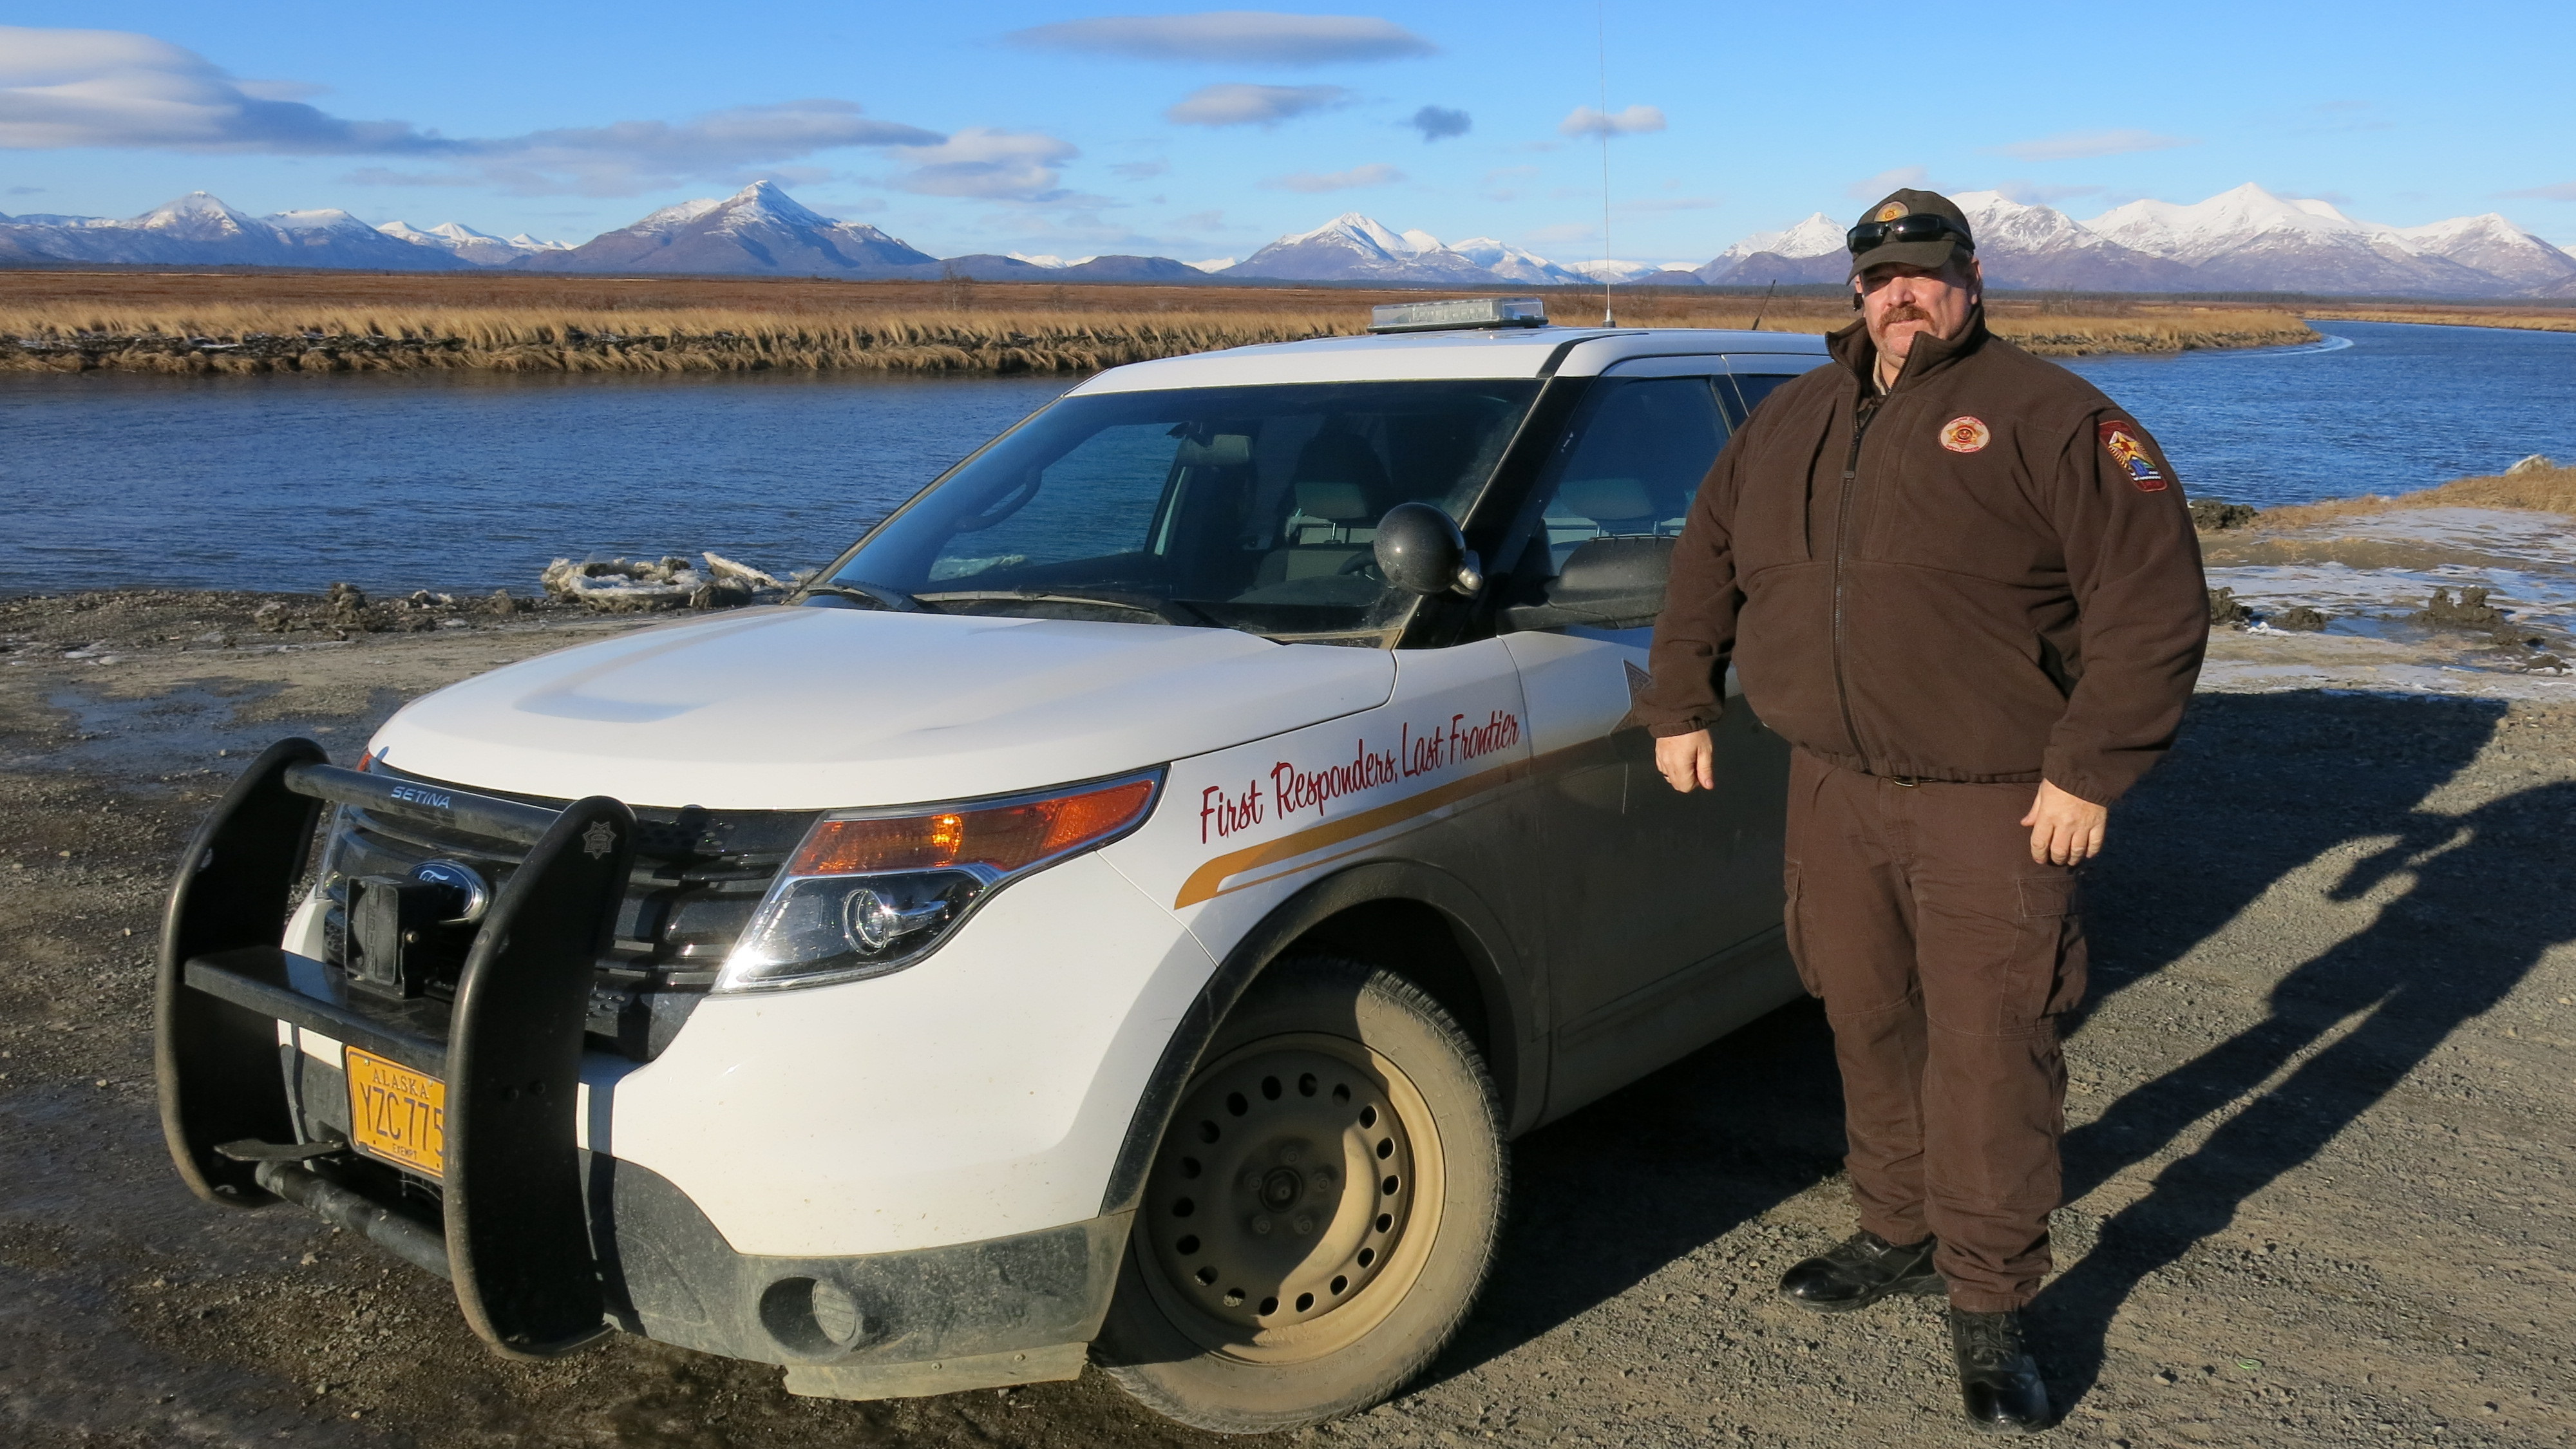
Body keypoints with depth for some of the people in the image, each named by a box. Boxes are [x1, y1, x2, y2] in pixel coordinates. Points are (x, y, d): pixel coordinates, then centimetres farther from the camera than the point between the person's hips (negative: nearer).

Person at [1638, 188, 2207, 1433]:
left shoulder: (2049, 419, -7)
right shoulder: (1791, 422, 11)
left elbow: (2155, 600, -11)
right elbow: (1707, 558, 21)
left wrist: (2089, 772, -15)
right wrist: (1679, 705, 15)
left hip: (1997, 804, -5)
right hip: (1834, 789, 6)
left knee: (1989, 1053, 0)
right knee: (1870, 1028, 15)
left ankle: (1989, 1307, 14)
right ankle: (1900, 1235, 35)